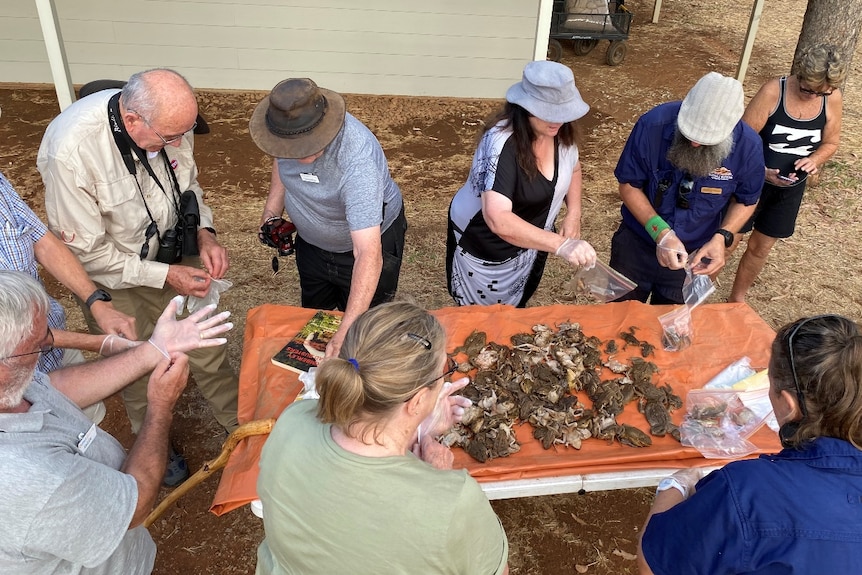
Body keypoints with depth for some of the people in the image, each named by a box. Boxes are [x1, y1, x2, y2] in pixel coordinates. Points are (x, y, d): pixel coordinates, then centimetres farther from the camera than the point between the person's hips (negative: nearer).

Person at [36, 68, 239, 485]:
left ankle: (241, 426, 38)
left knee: (207, 350, 14)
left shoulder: (168, 122, -19)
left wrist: (204, 231, -14)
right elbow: (85, 252, -24)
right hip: (112, 277, -4)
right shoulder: (70, 152, -34)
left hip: (172, 256, 4)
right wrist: (165, 276, -25)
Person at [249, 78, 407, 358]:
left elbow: (368, 254, -48)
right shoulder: (290, 125, -23)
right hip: (311, 241, 6)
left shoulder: (357, 160, -43)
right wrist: (272, 212, -6)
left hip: (370, 239, -6)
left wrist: (348, 331, -53)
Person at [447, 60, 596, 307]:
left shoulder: (562, 132, -14)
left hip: (530, 241, 6)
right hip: (483, 246, -6)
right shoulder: (501, 143, -35)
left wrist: (573, 214, -7)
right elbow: (498, 219, -46)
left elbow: (573, 168, 9)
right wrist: (561, 245, -52)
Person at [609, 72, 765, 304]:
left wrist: (721, 238, -21)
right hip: (636, 245, -1)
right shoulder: (653, 124, -25)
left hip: (694, 257, 1)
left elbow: (745, 201, -3)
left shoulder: (748, 146, -20)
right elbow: (629, 185, -14)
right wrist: (660, 232, -27)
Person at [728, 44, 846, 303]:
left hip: (791, 189, 4)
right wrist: (762, 171, -32)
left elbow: (830, 143, 5)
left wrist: (814, 160, -17)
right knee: (727, 241, 3)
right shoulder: (773, 91, -21)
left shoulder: (832, 99, -8)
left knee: (761, 247, 17)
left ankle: (737, 298, 37)